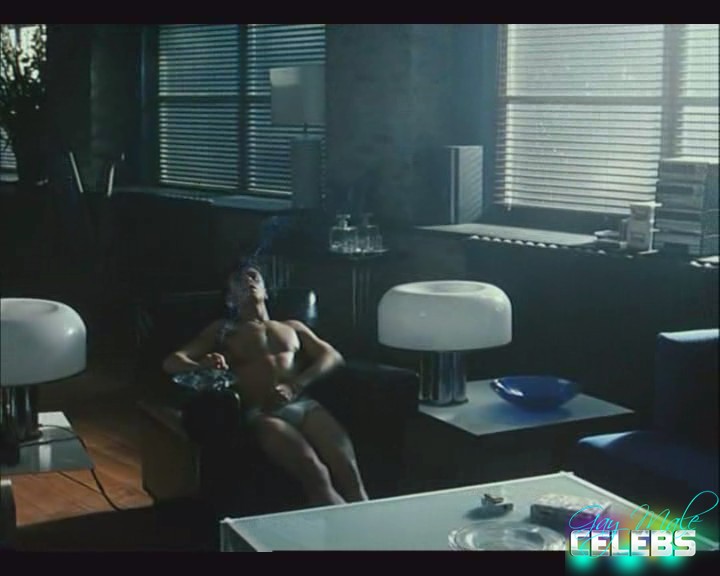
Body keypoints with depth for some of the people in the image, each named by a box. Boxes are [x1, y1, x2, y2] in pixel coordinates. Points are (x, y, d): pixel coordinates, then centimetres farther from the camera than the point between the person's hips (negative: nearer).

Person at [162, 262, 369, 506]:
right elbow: (171, 362, 16)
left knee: (349, 473, -28)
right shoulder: (222, 330, 26)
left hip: (304, 404, 3)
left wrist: (294, 386, -4)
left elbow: (333, 357, 17)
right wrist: (202, 365, -11)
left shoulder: (292, 327, 32)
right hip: (261, 414, -3)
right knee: (315, 473, -33)